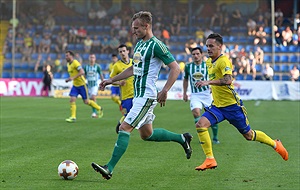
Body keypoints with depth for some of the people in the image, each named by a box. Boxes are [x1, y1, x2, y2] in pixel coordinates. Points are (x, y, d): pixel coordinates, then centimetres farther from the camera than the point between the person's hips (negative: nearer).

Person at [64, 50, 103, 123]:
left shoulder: (75, 63, -18)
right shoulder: (68, 64, 9)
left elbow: (82, 72, -28)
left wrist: (73, 78, -32)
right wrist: (69, 79, 11)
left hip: (81, 84, -7)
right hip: (75, 85, 7)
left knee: (86, 101, 2)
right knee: (72, 99, -9)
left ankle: (99, 109, 24)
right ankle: (73, 117, -9)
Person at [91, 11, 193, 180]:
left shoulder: (156, 45, -14)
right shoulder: (139, 44, 13)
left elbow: (175, 68, -16)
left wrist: (165, 91, -22)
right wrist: (112, 80, 23)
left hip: (147, 96, -10)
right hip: (139, 95, 10)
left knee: (125, 128, -14)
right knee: (147, 134, 16)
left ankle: (109, 169, -14)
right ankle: (182, 139, 30)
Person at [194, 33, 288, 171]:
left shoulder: (223, 61, -17)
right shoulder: (209, 62, 10)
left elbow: (228, 80, -32)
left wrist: (208, 82, -39)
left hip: (232, 105, -7)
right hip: (217, 106, 7)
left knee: (248, 135, 6)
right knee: (200, 124, -17)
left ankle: (275, 144, 31)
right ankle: (210, 160, -13)